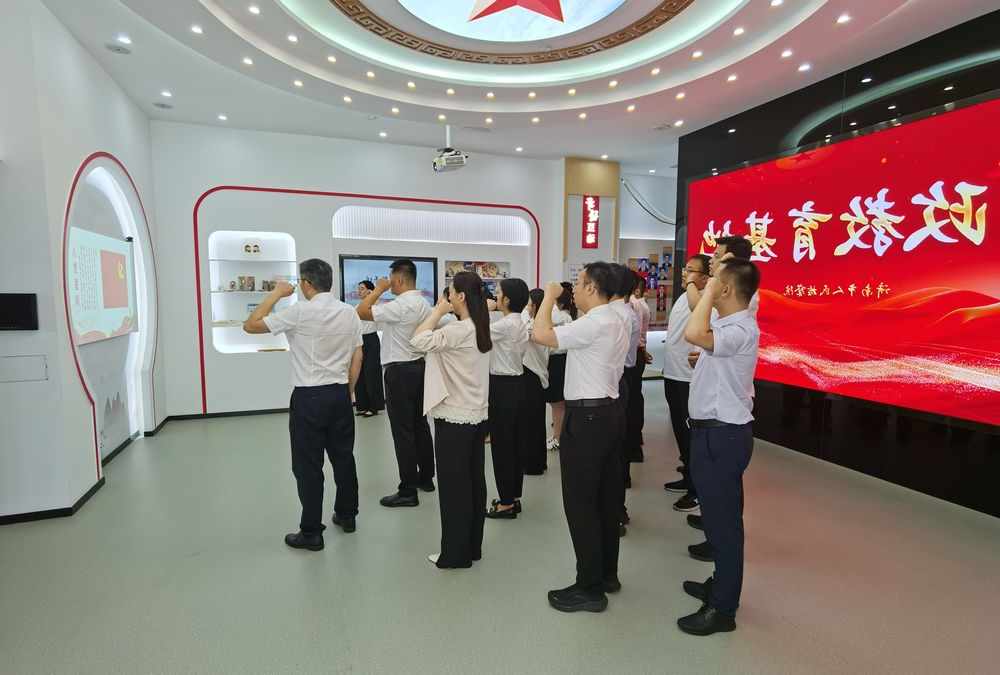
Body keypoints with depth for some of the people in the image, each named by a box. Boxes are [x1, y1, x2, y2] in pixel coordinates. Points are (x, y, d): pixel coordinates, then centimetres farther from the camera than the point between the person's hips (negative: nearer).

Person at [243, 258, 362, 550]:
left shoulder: (300, 312, -14)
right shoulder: (350, 313, 3)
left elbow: (250, 325, -9)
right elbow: (357, 357, 6)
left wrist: (276, 294, 0)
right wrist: (347, 391, 15)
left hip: (308, 397, -5)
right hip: (339, 394, 6)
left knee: (308, 465, 4)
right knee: (343, 457, 16)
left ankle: (311, 532, 13)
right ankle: (347, 515, 30)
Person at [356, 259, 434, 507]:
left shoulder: (400, 306, -20)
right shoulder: (424, 304, 9)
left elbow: (361, 313, -20)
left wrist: (378, 289, -8)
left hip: (400, 372, -9)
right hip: (418, 367, 9)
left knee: (403, 431, -3)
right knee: (420, 424, 16)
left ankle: (408, 491, 4)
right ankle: (426, 477, 28)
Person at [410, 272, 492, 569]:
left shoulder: (459, 329, -19)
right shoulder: (480, 329, 9)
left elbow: (419, 340, -26)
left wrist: (438, 311, -13)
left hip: (455, 418, -9)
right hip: (477, 415, 9)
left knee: (453, 486, 3)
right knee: (474, 482, 15)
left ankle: (455, 552, 16)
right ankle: (472, 547, 27)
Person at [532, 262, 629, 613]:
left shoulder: (593, 324, -18)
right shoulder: (615, 323, 14)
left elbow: (540, 335, -24)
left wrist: (549, 296, -12)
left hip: (586, 417, -10)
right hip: (609, 410, 10)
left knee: (581, 503, -1)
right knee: (607, 498, 17)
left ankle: (590, 588, 10)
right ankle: (607, 573, 30)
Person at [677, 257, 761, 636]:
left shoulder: (741, 330, -21)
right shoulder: (726, 326, 11)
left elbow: (693, 334, -41)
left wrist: (709, 287, -31)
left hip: (722, 436, -11)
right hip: (713, 432, 11)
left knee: (723, 520, 2)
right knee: (717, 515, 22)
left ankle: (722, 608, 18)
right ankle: (721, 586, 39)